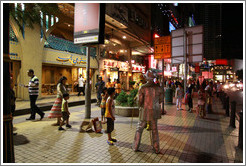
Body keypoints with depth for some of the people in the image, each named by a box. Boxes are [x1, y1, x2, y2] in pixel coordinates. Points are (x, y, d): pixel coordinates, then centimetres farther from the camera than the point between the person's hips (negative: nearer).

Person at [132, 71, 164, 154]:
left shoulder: (142, 88, -14)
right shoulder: (158, 87, -5)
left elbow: (140, 100, -11)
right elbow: (161, 100, 5)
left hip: (145, 111, -2)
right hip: (154, 112, 3)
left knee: (139, 129, 13)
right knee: (154, 130, 16)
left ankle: (135, 147, 23)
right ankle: (156, 149, 24)